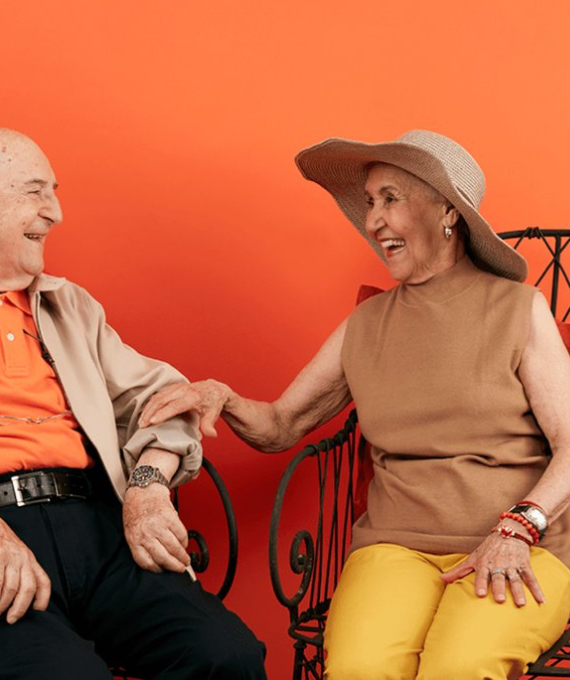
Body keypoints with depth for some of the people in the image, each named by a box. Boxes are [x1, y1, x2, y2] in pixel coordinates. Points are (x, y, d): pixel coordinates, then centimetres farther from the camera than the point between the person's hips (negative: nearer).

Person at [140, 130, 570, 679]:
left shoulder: (517, 309, 6)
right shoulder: (366, 325, 18)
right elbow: (280, 426, 19)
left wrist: (516, 529, -16)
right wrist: (221, 398, -2)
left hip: (522, 546, -2)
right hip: (397, 544, 3)